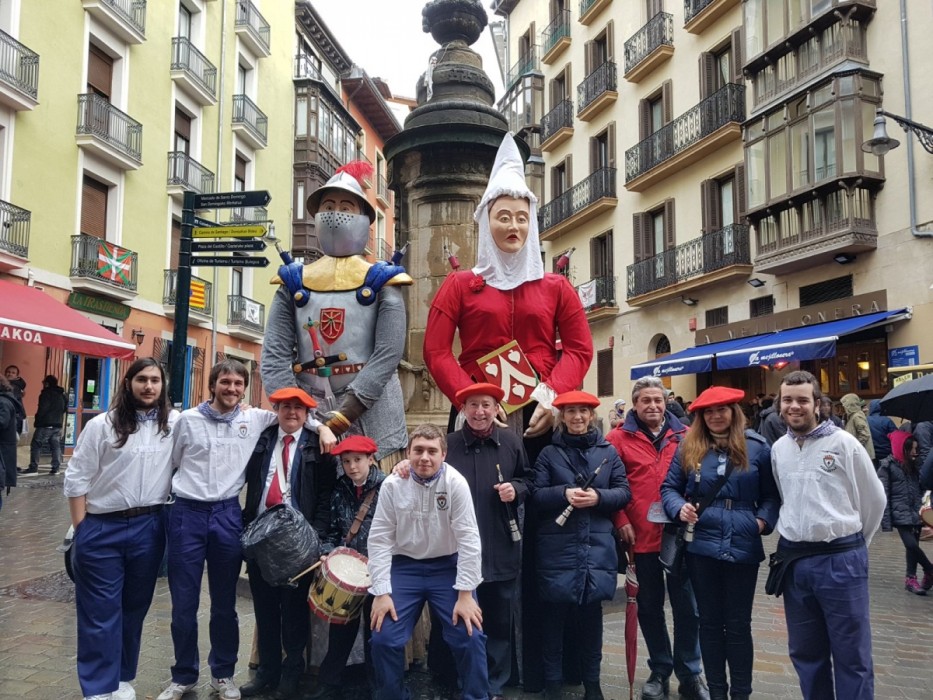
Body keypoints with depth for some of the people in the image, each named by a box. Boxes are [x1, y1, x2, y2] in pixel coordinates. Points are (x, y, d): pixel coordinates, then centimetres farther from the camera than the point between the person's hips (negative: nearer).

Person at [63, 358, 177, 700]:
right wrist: (81, 531, -5)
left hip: (149, 527, 2)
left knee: (135, 607, 15)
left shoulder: (175, 424, -1)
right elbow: (76, 479, -3)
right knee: (100, 612, 4)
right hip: (103, 529, -2)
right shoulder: (102, 425, -6)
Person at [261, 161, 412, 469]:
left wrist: (345, 414, -16)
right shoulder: (293, 282, 10)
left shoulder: (381, 281, 3)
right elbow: (275, 355, 1)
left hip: (370, 415, -2)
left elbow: (388, 353, -8)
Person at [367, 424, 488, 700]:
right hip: (405, 566, 1)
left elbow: (468, 539, -14)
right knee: (383, 638, -6)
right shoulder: (392, 484, -9)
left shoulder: (455, 483, -14)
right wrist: (382, 592, -12)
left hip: (447, 566, -1)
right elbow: (380, 539, -7)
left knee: (470, 635, -10)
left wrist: (465, 593, -17)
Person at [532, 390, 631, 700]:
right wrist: (564, 493, -19)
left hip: (597, 547, 2)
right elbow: (535, 495, -2)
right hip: (557, 547, -1)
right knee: (556, 614, 5)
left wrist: (598, 497, -14)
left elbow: (624, 492, 4)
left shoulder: (608, 451, 7)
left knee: (592, 613, 9)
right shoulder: (549, 453, 3)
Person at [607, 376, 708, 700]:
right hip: (642, 536, -1)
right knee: (650, 607, 13)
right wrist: (621, 520, -10)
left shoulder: (685, 436, 4)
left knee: (686, 606, 9)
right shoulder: (619, 438, -2)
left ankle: (690, 673, 25)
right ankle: (660, 671, 29)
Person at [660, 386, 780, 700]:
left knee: (738, 624, 9)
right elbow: (669, 488, 7)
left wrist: (763, 519, -9)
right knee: (710, 622, 12)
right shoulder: (688, 448, 5)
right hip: (701, 545, 1)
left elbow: (771, 494, 8)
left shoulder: (757, 446, 2)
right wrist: (680, 508, -12)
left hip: (743, 547, -1)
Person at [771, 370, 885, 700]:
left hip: (840, 560, -4)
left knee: (851, 655, 4)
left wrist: (853, 545, 10)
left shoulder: (843, 443, -7)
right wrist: (793, 536, 14)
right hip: (793, 560, 5)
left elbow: (874, 499, 2)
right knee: (805, 651, 16)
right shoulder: (777, 449, 7)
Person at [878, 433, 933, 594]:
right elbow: (884, 495, -9)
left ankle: (911, 578, 19)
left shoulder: (915, 465, 12)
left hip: (916, 514, 6)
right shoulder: (887, 466, -7)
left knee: (913, 547, 9)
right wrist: (886, 521, -12)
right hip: (901, 515, -6)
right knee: (911, 545, -13)